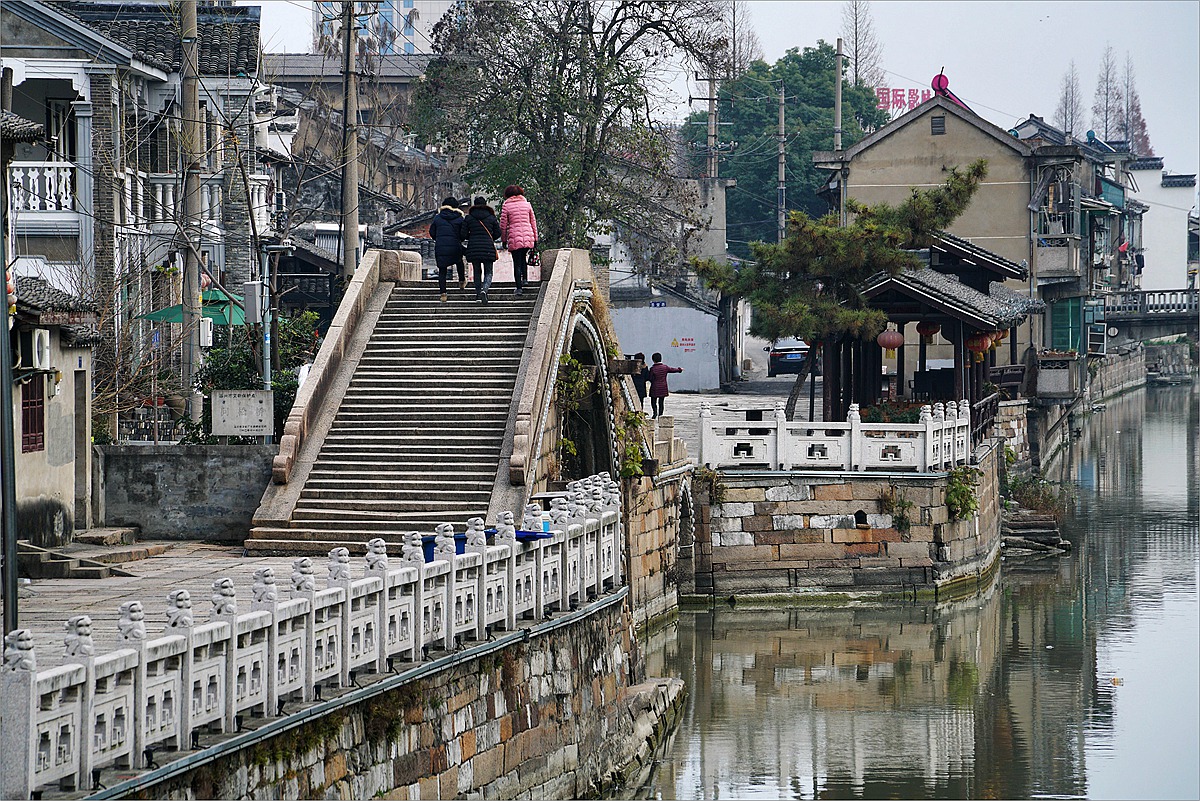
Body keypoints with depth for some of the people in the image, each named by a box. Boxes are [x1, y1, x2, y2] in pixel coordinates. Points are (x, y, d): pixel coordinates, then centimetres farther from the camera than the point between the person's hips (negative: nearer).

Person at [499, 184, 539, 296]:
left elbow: (503, 225, 2)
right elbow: (533, 222, 12)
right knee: (523, 258, 23)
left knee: (517, 263, 1)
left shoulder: (506, 205, 0)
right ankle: (524, 279, 11)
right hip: (528, 236, 3)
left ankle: (519, 287, -3)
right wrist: (535, 239, 18)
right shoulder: (526, 204, 9)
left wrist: (503, 240, 12)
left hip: (514, 238, -3)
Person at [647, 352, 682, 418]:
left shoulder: (652, 368, -12)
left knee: (653, 401, 5)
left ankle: (655, 411, -17)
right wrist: (680, 369, 35)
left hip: (655, 388, -4)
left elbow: (650, 379, -10)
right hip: (663, 388, 4)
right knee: (661, 402, 10)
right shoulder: (665, 367, -1)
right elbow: (673, 370, 15)